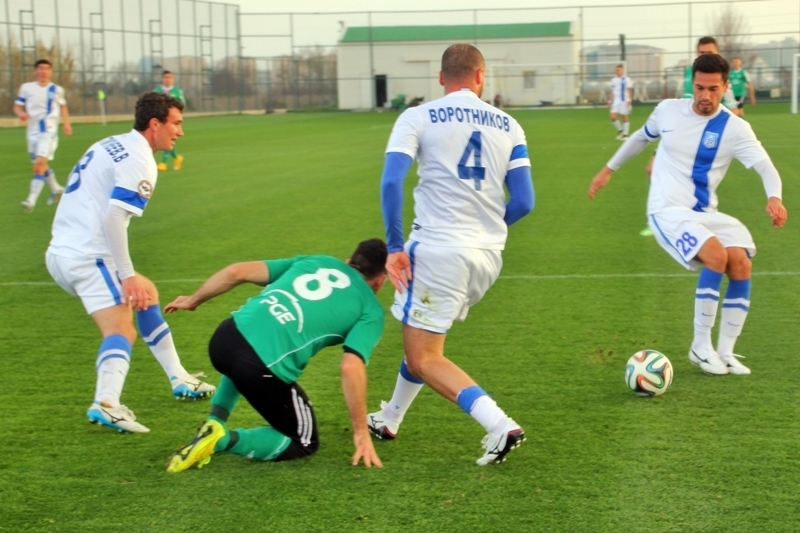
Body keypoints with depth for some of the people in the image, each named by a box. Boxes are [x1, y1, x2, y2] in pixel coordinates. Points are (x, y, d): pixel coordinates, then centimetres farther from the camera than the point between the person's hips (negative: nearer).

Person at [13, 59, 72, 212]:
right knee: (40, 166, 14)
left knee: (40, 163, -18)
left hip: (49, 131, -3)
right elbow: (17, 107, 6)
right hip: (33, 132, 3)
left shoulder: (56, 90, 3)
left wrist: (66, 123, 8)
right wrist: (21, 113, -16)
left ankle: (32, 200, -22)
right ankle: (56, 189, 39)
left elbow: (63, 106, 20)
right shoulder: (26, 88, 2)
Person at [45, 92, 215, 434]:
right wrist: (128, 275, -21)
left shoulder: (109, 146, 16)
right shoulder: (139, 160, -11)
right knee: (121, 330, -19)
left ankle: (179, 380, 30)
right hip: (87, 256, -9)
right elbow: (113, 216, -22)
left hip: (62, 252, 9)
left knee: (146, 294, 24)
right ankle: (106, 404, -43)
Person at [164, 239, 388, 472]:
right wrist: (361, 432, 0)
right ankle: (223, 439, -3)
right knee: (304, 444, 18)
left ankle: (214, 423, 23)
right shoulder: (371, 310, 10)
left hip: (226, 337, 6)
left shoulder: (314, 260, 23)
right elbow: (351, 368, -7)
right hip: (263, 369, -6)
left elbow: (237, 271, 16)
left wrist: (192, 301, 30)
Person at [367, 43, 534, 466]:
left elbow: (391, 182, -14)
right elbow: (523, 201, 3)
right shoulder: (508, 126, 9)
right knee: (423, 340, 26)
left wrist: (394, 247, -10)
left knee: (424, 359, 0)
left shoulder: (417, 118, 0)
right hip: (489, 255, 5)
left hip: (438, 248, -5)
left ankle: (500, 426, -16)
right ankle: (389, 419, 38)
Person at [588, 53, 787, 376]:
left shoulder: (735, 128, -5)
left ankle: (725, 352, -5)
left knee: (741, 264, -20)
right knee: (717, 256, -27)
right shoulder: (668, 110, 0)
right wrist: (608, 169, 28)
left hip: (705, 214, 3)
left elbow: (764, 166, -17)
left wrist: (774, 197, -37)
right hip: (668, 211, -3)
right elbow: (640, 138, 20)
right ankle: (701, 346, -14)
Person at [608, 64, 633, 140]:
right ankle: (620, 130, 13)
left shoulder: (626, 79, -3)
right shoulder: (614, 80, 12)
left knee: (625, 118, 0)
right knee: (613, 117, -7)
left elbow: (630, 90, -4)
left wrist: (629, 100, -13)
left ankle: (625, 134, 7)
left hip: (624, 101, -4)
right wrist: (610, 101, 12)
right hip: (616, 101, 4)